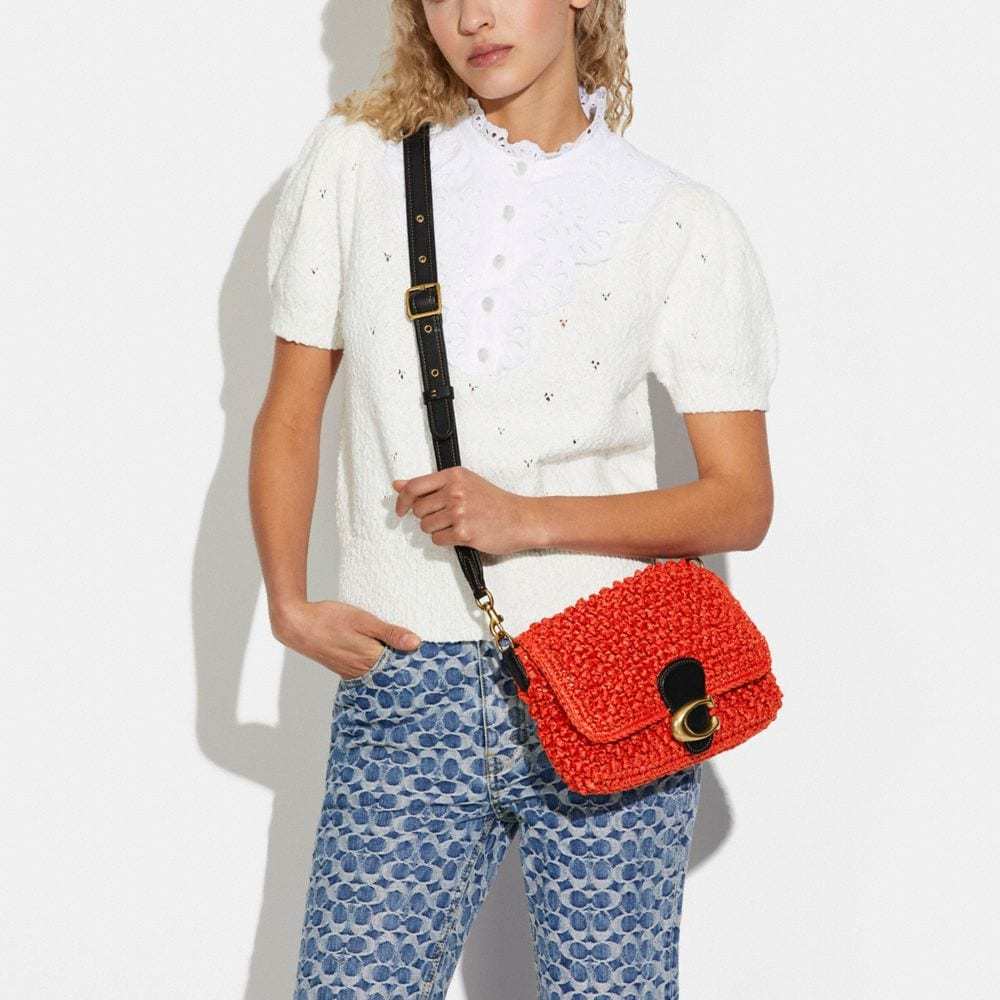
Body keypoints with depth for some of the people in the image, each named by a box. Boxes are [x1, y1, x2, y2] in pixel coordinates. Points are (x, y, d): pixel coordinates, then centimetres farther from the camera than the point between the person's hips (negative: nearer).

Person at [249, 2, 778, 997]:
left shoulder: (684, 223, 2)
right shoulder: (354, 159, 6)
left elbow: (741, 501, 1)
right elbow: (290, 414, 12)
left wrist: (528, 519, -11)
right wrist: (289, 603, -2)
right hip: (404, 682, 1)